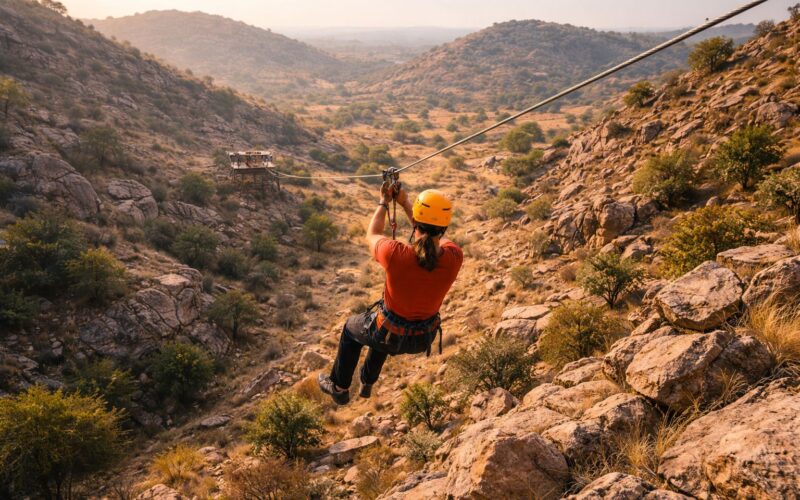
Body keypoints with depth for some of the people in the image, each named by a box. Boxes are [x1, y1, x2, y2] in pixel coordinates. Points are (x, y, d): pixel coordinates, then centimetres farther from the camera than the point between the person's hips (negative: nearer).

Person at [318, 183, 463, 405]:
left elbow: (372, 236, -9)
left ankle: (339, 387, 48)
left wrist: (383, 203, 5)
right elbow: (436, 237, -1)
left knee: (351, 328, 32)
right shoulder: (454, 258, -26)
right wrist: (405, 203, 3)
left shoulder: (395, 254, -34)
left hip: (391, 336, -4)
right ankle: (367, 383, 60)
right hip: (424, 338, 4)